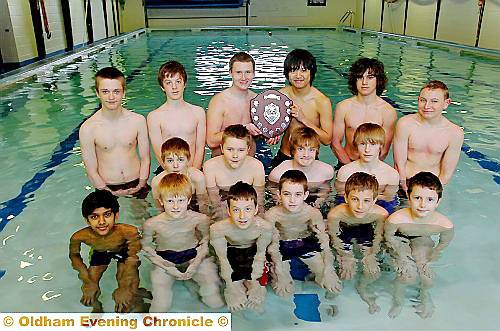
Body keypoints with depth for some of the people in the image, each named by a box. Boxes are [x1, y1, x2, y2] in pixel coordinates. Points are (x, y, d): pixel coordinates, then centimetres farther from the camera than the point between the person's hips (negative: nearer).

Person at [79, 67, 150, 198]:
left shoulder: (138, 121, -4)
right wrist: (111, 194, -13)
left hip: (136, 186, 1)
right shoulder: (88, 128, -10)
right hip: (108, 189, -1)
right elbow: (91, 171, -7)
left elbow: (145, 159, 2)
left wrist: (141, 185, -7)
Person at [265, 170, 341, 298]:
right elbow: (273, 246, -16)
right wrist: (281, 274, -19)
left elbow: (324, 242, -14)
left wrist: (328, 270, -18)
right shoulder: (271, 215, -26)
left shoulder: (313, 213, -23)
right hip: (283, 245, -1)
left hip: (306, 243, 2)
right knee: (282, 289, -10)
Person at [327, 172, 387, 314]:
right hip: (343, 231, -2)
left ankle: (361, 286, 38)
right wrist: (346, 256, -7)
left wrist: (370, 255, -4)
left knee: (374, 273, 3)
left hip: (365, 230, 2)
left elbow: (378, 235, -13)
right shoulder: (335, 214, -40)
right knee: (347, 272, -7)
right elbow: (334, 237, -18)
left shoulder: (381, 214, -36)